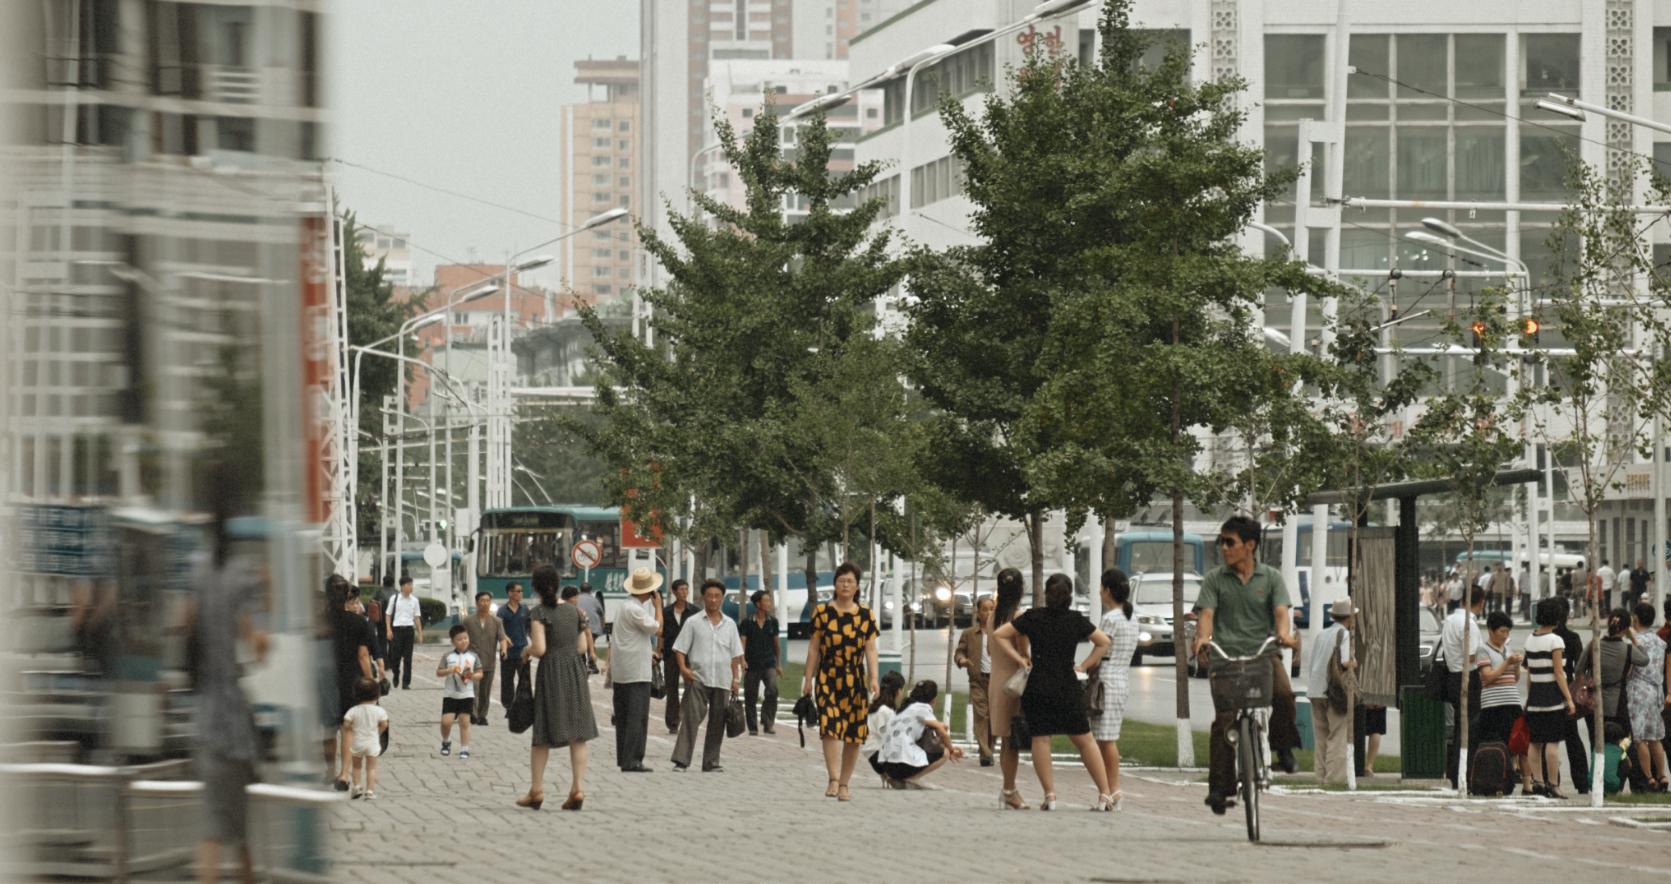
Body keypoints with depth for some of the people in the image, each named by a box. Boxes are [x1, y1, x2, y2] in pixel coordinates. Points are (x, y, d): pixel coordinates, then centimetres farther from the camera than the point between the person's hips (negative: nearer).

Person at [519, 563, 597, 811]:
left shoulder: (539, 614, -11)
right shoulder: (572, 610, 5)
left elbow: (540, 649, -20)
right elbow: (580, 646, 11)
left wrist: (527, 651, 0)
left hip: (550, 671, -4)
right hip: (575, 669, 4)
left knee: (543, 734, 6)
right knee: (578, 734, 4)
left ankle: (537, 790, 9)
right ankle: (578, 787, -4)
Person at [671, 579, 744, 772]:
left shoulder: (729, 624, 13)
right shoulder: (694, 623, 3)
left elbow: (735, 655, 16)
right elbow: (680, 649, 2)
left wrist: (736, 678, 8)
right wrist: (683, 668, -14)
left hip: (722, 681, 4)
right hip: (698, 679, -4)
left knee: (717, 722, 6)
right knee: (691, 718, -12)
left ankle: (711, 762, 13)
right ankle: (681, 760, -14)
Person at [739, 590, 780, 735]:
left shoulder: (772, 621, 8)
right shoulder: (747, 623, -1)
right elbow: (742, 642, -8)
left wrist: (777, 664, 24)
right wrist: (742, 660, -24)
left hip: (768, 663, 1)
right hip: (752, 665, -1)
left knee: (773, 689, -22)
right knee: (750, 698, 2)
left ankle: (768, 722, -15)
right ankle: (753, 727, 15)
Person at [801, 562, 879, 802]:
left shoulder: (866, 616, 7)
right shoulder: (822, 612, 3)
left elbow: (870, 650, 5)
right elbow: (813, 648, 5)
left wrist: (873, 678, -7)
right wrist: (808, 678, 2)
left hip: (856, 680, 2)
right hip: (828, 678, -2)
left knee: (854, 736, 4)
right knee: (830, 727, -19)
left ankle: (844, 784, 15)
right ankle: (834, 780, -22)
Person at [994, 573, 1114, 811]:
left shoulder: (1033, 617, -1)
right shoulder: (1076, 620, 1)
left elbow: (998, 636, 0)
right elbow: (1103, 643, 7)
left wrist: (1019, 660, 2)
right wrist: (1083, 666, 10)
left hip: (1037, 687, -1)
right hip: (1068, 687, 1)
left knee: (1040, 740, 4)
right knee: (1084, 740, 7)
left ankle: (1049, 794, -3)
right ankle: (1105, 794, 5)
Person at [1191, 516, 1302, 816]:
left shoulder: (1271, 578, 9)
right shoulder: (1215, 579, 9)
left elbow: (1281, 611, -3)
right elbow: (1207, 613, -2)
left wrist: (1283, 634, -26)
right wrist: (1202, 637, -25)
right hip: (1226, 655, 0)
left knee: (1283, 693, -29)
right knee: (1223, 718, -12)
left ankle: (1283, 746, -3)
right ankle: (1220, 787, -7)